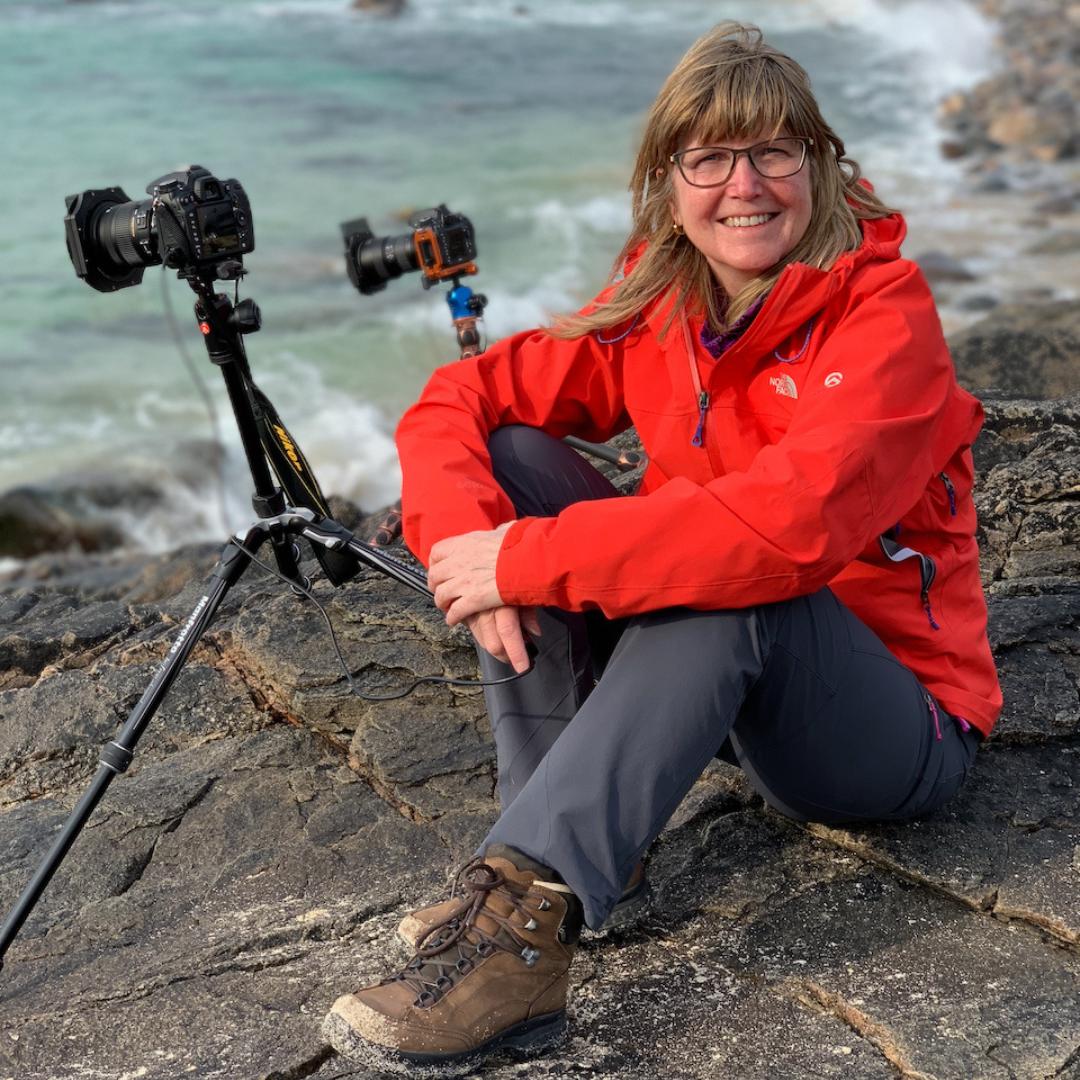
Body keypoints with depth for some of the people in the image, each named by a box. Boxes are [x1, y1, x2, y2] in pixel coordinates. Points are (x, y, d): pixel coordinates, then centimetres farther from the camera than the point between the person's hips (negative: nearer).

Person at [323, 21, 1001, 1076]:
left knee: (730, 583, -37)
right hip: (714, 694, 6)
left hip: (894, 729, -6)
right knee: (513, 453, -9)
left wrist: (527, 557, -32)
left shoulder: (884, 309, -19)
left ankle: (522, 920, -38)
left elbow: (794, 519, -36)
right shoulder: (654, 308, -1)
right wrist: (471, 542, -25)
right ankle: (559, 861, -17)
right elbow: (451, 402, -4)